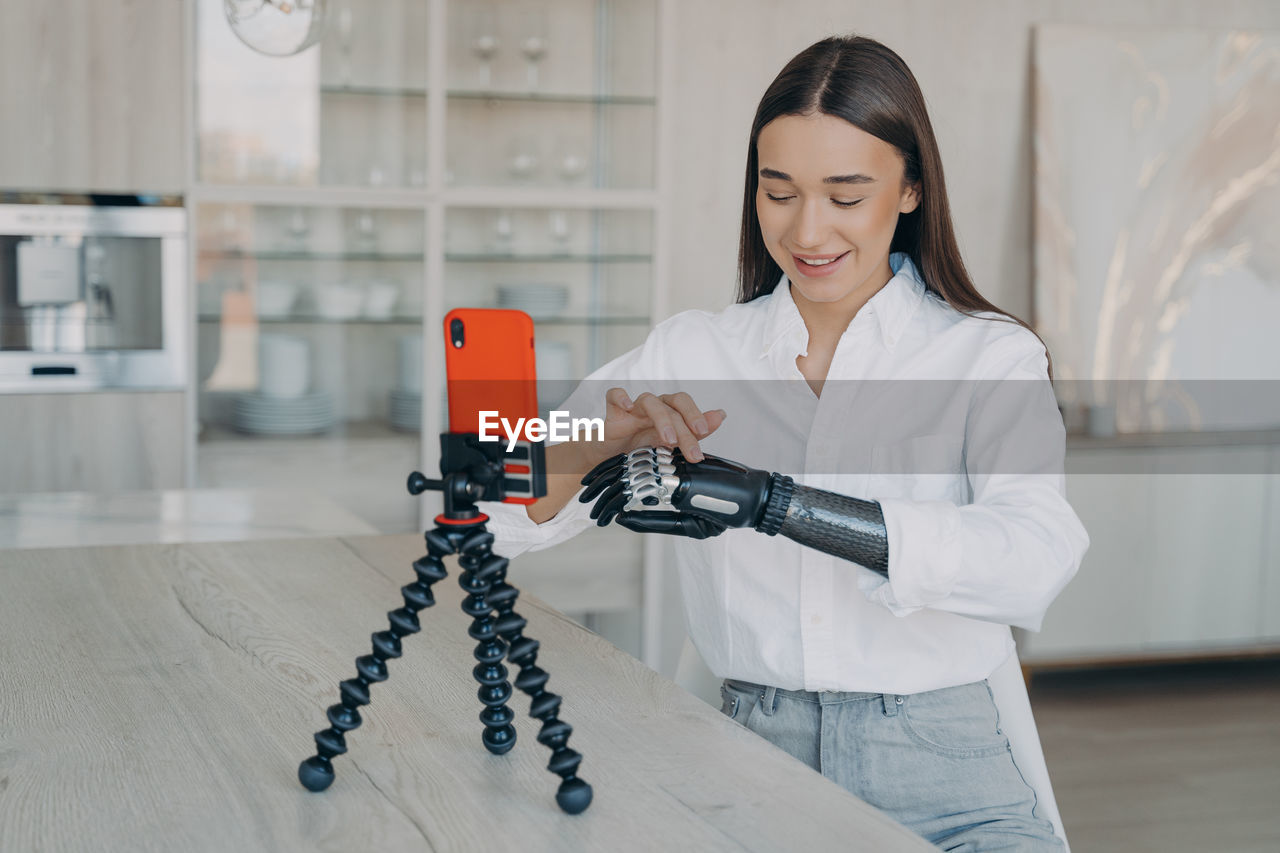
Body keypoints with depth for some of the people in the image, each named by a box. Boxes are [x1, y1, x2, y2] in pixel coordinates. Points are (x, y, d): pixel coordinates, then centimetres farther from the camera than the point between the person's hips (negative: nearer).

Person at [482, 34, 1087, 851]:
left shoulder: (991, 357, -1)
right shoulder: (691, 352, 7)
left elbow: (1036, 559, -20)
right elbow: (498, 517, 2)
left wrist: (767, 500, -27)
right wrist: (596, 442, -20)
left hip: (935, 766, -1)